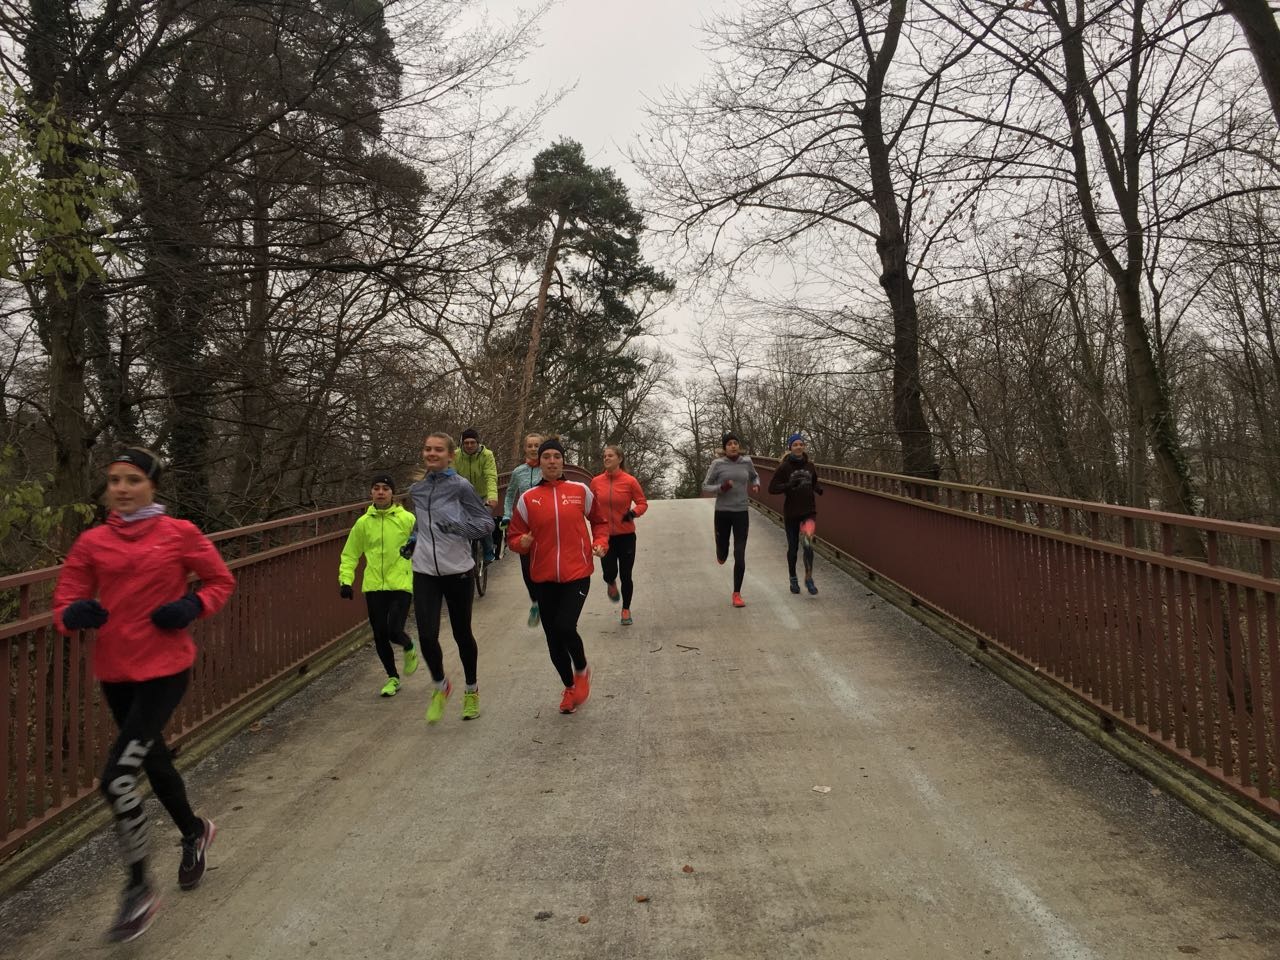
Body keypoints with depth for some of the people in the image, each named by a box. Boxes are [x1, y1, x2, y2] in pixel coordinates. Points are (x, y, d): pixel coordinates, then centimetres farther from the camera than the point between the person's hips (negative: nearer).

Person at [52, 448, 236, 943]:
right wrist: (75, 614, -19)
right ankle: (195, 831, 50)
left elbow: (221, 580, 2)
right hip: (114, 672, 5)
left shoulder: (179, 533, -8)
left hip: (165, 669, -5)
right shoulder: (91, 542, 0)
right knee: (153, 759, 22)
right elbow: (64, 604, 4)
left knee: (117, 777, -12)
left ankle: (139, 889, 8)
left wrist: (191, 607, -15)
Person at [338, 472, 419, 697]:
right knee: (380, 635, 6)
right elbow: (349, 555, 12)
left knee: (394, 631, -16)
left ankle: (409, 650, 20)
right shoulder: (363, 522, 5)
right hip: (373, 586, 3)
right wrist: (345, 580, 0)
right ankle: (392, 678, 27)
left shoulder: (407, 519, -3)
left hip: (401, 585, -3)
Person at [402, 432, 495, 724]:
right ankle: (440, 686, 20)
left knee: (462, 633, 10)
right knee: (427, 636, -9)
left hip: (457, 571, -3)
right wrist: (412, 542, 9)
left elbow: (487, 522, -7)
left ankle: (471, 690, 34)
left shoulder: (460, 486, -8)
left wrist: (458, 526, -22)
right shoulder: (417, 490, 7)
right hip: (425, 572, 3)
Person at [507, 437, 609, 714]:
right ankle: (570, 687, 34)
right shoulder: (527, 498, 1)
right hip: (544, 577, 2)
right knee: (553, 638, 9)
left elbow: (600, 521, 15)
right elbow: (513, 536, 8)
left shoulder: (580, 491, 0)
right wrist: (522, 542, -14)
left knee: (565, 627, -19)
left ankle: (582, 670, 14)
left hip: (577, 573, -2)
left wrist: (600, 543, -2)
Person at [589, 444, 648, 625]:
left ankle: (626, 610, 28)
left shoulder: (630, 481, -9)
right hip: (606, 535, 1)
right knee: (609, 573, -6)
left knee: (625, 576, 4)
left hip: (626, 535, -1)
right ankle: (611, 584, 35)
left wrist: (634, 512, -20)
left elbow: (643, 503, -2)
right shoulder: (596, 481, -2)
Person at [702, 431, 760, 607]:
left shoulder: (747, 461, 2)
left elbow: (755, 476, 22)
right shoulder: (717, 464, -7)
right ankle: (721, 553, 52)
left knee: (740, 555, -6)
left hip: (741, 513, 1)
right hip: (722, 513, -1)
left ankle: (737, 594, 6)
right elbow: (705, 487, -2)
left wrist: (756, 485, -1)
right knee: (722, 556, 12)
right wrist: (721, 487, -20)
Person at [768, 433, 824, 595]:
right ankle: (793, 580, 31)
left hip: (809, 511, 1)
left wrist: (820, 489, -4)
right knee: (793, 547, 10)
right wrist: (789, 485, -24)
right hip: (791, 513, -1)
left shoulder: (810, 465, 2)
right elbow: (772, 488, -9)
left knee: (807, 543, -20)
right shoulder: (784, 467, -7)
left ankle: (809, 578, -3)